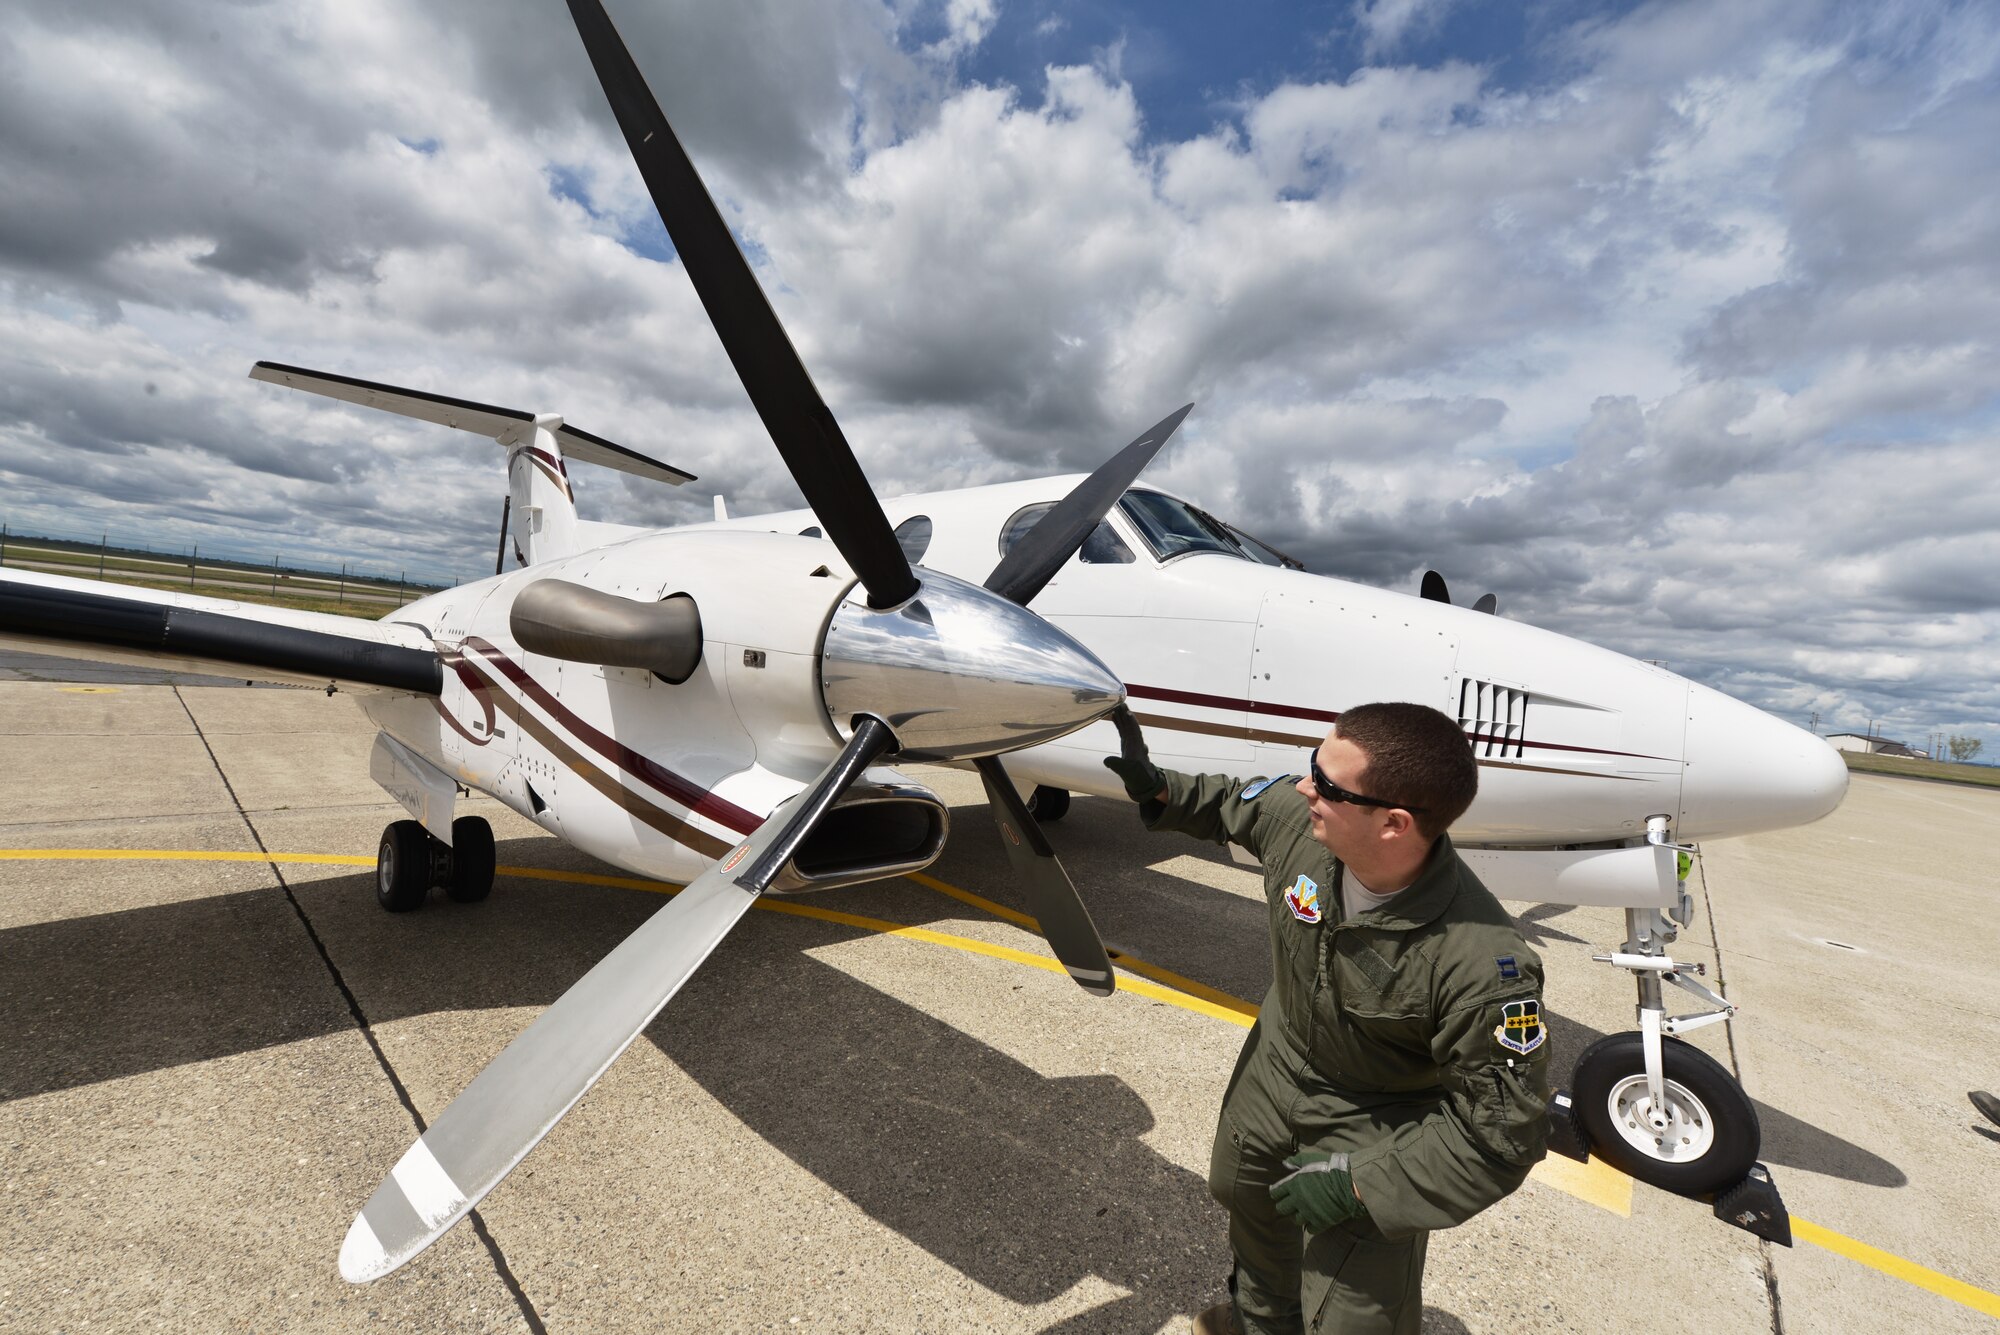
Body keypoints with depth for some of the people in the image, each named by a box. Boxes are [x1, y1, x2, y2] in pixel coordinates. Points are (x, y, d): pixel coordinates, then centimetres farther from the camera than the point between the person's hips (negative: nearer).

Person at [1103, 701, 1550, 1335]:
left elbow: (1503, 1132, -27)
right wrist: (1158, 788, -17)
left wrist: (1358, 1183, -24)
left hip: (1374, 1130, -5)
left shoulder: (1483, 965, -40)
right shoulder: (1299, 819, -28)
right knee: (1252, 1206, 32)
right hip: (1275, 1068, 6)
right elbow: (1235, 805, -3)